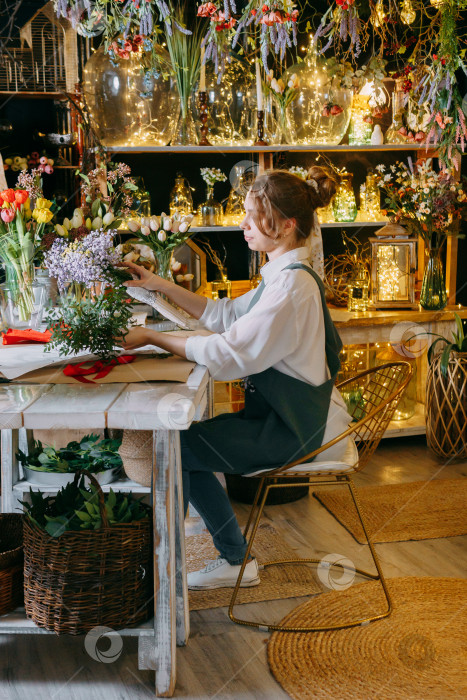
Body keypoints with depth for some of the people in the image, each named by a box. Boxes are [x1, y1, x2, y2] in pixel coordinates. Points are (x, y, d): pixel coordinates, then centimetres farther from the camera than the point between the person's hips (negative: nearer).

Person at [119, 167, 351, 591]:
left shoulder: (292, 285, -24)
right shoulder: (286, 274, 9)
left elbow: (227, 355, -27)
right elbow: (227, 315, 15)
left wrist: (151, 338, -19)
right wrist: (161, 286, 11)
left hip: (295, 429, -10)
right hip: (293, 416, 10)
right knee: (190, 442, 13)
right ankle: (235, 561, 21)